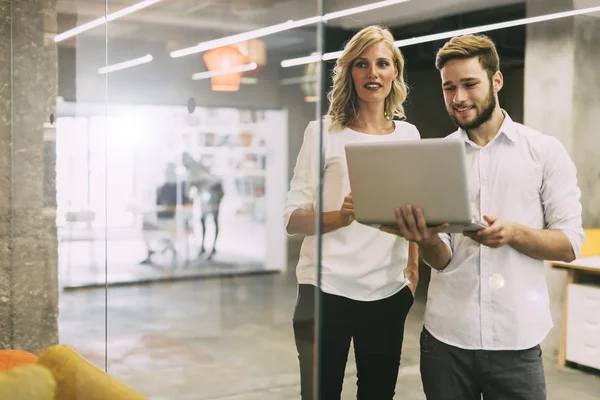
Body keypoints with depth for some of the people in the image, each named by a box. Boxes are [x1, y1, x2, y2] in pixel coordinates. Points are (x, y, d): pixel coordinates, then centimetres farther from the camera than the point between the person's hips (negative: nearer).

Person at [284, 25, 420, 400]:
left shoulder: (408, 134, 8)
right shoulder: (323, 132, -4)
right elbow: (292, 218, -7)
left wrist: (413, 269, 10)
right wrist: (339, 217, -24)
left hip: (389, 292, 4)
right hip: (326, 290, -3)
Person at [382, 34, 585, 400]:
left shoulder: (545, 151, 1)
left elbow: (570, 244, -3)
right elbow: (441, 259, 2)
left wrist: (513, 233, -21)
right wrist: (426, 240, -21)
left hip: (517, 340, -2)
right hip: (447, 338, 2)